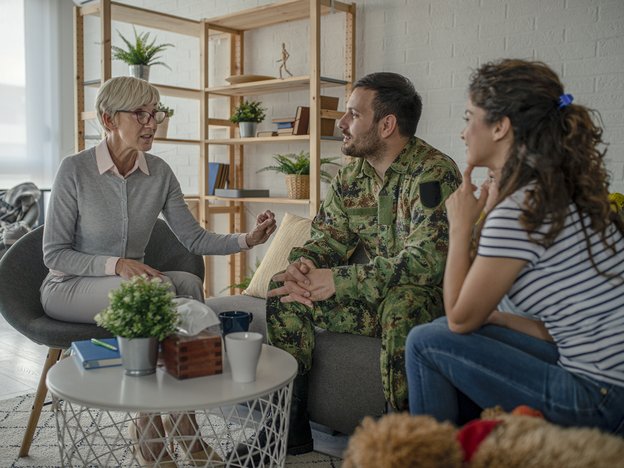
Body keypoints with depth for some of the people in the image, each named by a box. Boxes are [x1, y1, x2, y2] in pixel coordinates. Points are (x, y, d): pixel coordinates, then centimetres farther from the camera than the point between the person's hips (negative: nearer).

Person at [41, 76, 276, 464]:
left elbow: (194, 238, -1)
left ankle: (184, 424, -23)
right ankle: (150, 432, -22)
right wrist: (115, 264, -28)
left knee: (188, 283, -27)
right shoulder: (75, 170, -15)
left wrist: (247, 240, -17)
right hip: (69, 288, -4)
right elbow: (54, 253, -12)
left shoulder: (160, 173, -2)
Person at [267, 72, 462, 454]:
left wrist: (339, 280, -28)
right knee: (283, 290, -6)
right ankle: (290, 428, 1)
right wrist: (303, 265, -17)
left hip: (429, 295, -7)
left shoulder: (434, 173, -19)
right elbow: (328, 238, 9)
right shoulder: (351, 176, 6)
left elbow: (428, 258, -30)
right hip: (373, 294, 7)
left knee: (401, 307, -40)